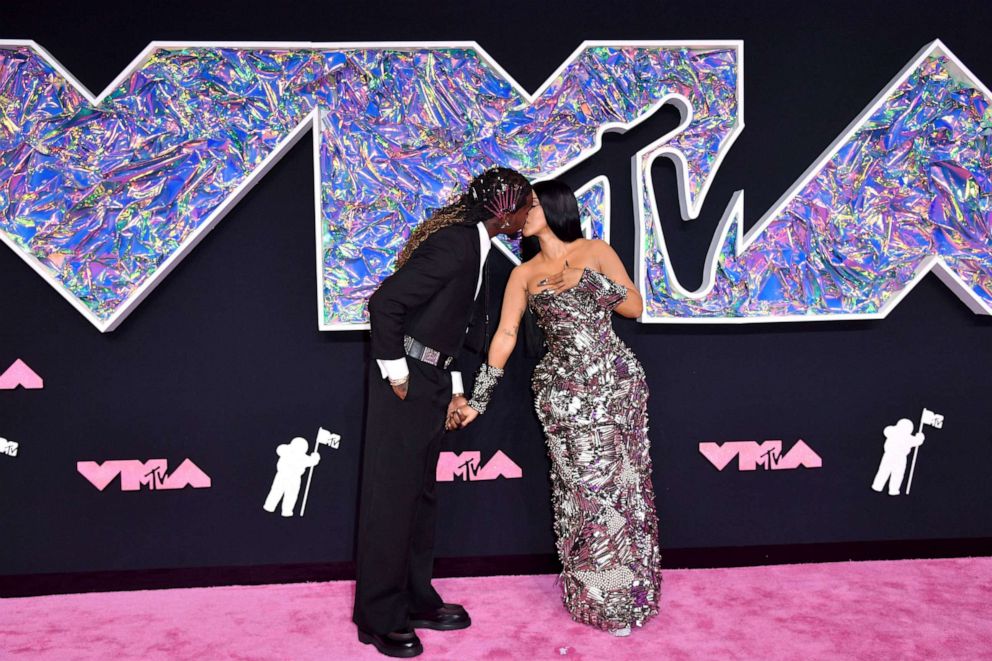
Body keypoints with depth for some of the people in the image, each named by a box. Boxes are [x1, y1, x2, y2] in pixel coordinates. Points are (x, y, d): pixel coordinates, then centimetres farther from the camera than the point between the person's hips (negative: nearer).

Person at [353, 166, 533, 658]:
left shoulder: (471, 243, 9)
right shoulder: (456, 244, -20)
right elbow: (384, 303, -24)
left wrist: (453, 387, 15)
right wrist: (396, 375, -17)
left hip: (431, 381, 10)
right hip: (406, 380, -9)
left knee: (420, 494, 16)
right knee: (391, 497, 0)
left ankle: (415, 601, 29)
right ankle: (379, 618, 12)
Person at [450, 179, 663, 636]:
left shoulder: (595, 252, 5)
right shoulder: (524, 274, 9)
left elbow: (635, 306, 5)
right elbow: (505, 336, 2)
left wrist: (591, 281, -9)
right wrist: (478, 400, -5)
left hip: (617, 382, -1)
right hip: (565, 392, 1)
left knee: (623, 485, 5)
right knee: (586, 490, 2)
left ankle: (627, 591, 21)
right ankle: (602, 597, 18)